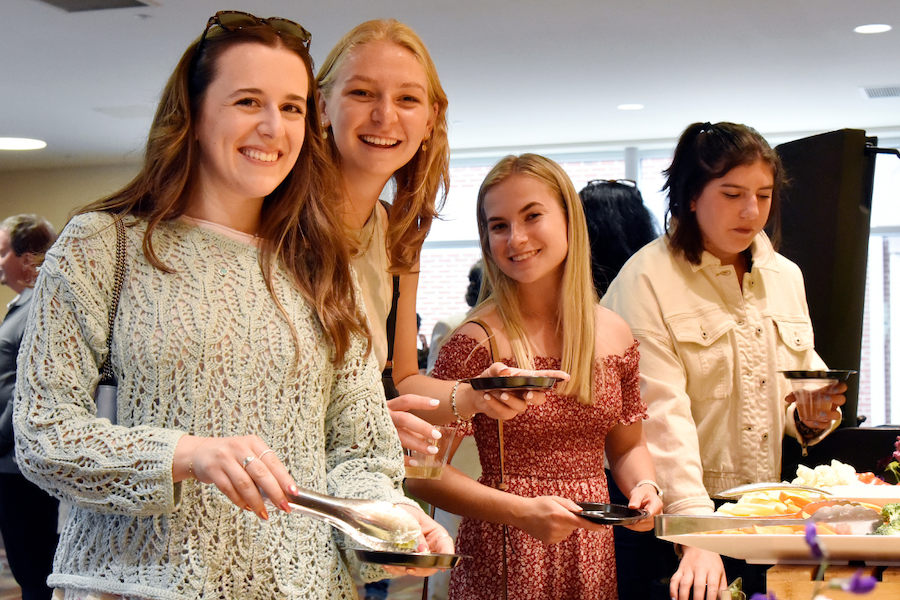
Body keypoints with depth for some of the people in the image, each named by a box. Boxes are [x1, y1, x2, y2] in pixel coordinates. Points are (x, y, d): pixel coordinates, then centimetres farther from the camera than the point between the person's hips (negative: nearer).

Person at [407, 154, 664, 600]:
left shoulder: (615, 336, 3)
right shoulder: (478, 342, -12)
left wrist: (643, 487, -4)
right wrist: (523, 512, -23)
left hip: (593, 556, 5)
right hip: (506, 560, -4)